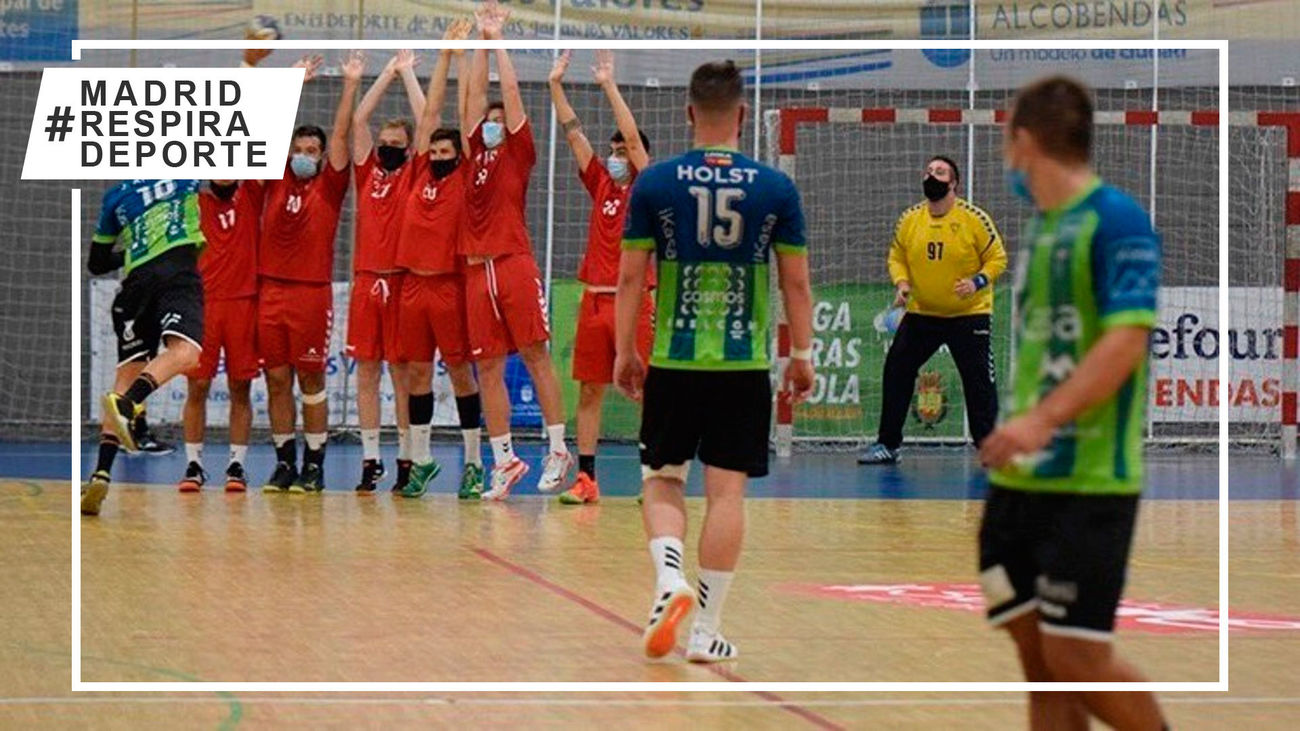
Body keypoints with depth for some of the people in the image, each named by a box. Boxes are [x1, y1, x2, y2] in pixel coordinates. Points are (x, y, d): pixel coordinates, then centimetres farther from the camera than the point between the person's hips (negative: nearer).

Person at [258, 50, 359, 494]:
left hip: (312, 292, -3)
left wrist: (351, 85, -7)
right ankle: (284, 462, 12)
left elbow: (340, 135, -3)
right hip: (271, 290, 3)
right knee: (276, 379, 5)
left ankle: (314, 465, 4)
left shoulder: (329, 187, 4)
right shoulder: (277, 182, 10)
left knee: (310, 379, 0)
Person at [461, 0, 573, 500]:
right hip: (478, 269, 5)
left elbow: (511, 95, 1)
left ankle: (558, 450, -4)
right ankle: (504, 460, 7)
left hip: (515, 265, -5)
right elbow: (477, 94, 16)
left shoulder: (519, 154, 6)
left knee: (534, 354, -6)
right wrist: (481, 41, 13)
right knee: (488, 368, 3)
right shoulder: (477, 155, 17)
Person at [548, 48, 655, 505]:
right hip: (594, 300, 6)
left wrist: (609, 85, -14)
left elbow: (634, 136, -12)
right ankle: (586, 480, 7)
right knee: (589, 392, 5)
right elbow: (574, 134, 9)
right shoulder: (601, 186, 12)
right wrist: (556, 85, 3)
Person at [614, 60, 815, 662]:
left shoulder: (654, 183, -3)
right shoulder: (776, 188, -1)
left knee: (662, 479, 15)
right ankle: (706, 629, 6)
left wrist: (625, 352, 9)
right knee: (726, 493, 4)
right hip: (745, 365, 0)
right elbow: (796, 281, 2)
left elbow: (631, 276, 0)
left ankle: (669, 579, -10)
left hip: (672, 362, 0)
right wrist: (802, 355, 12)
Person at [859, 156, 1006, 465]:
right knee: (897, 371, 1)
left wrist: (978, 282, -23)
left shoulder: (974, 219, -12)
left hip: (969, 315, -4)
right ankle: (888, 444, 12)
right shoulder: (909, 219, 0)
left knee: (979, 381, -4)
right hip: (921, 313, 4)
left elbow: (997, 258, -7)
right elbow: (896, 257, 11)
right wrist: (901, 283, -8)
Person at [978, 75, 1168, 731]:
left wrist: (1044, 419, -26)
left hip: (1090, 482, -8)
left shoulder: (1116, 220, -11)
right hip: (1020, 477, 8)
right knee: (1038, 658, 6)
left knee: (1075, 655, -8)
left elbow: (1126, 340, -20)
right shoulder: (1039, 228, 14)